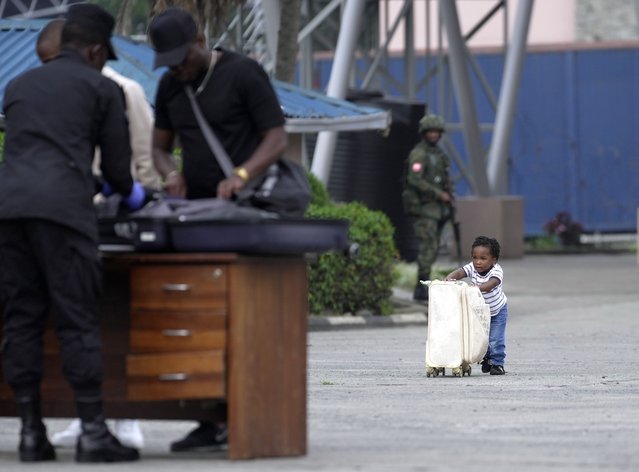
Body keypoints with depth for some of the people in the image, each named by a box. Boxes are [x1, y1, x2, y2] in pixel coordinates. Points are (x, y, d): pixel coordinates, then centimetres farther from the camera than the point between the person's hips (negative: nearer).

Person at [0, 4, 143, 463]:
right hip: (62, 206, -4)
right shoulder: (102, 87, 11)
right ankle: (93, 432, -4)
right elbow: (117, 165, 13)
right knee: (77, 321, -3)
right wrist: (130, 192, 37)